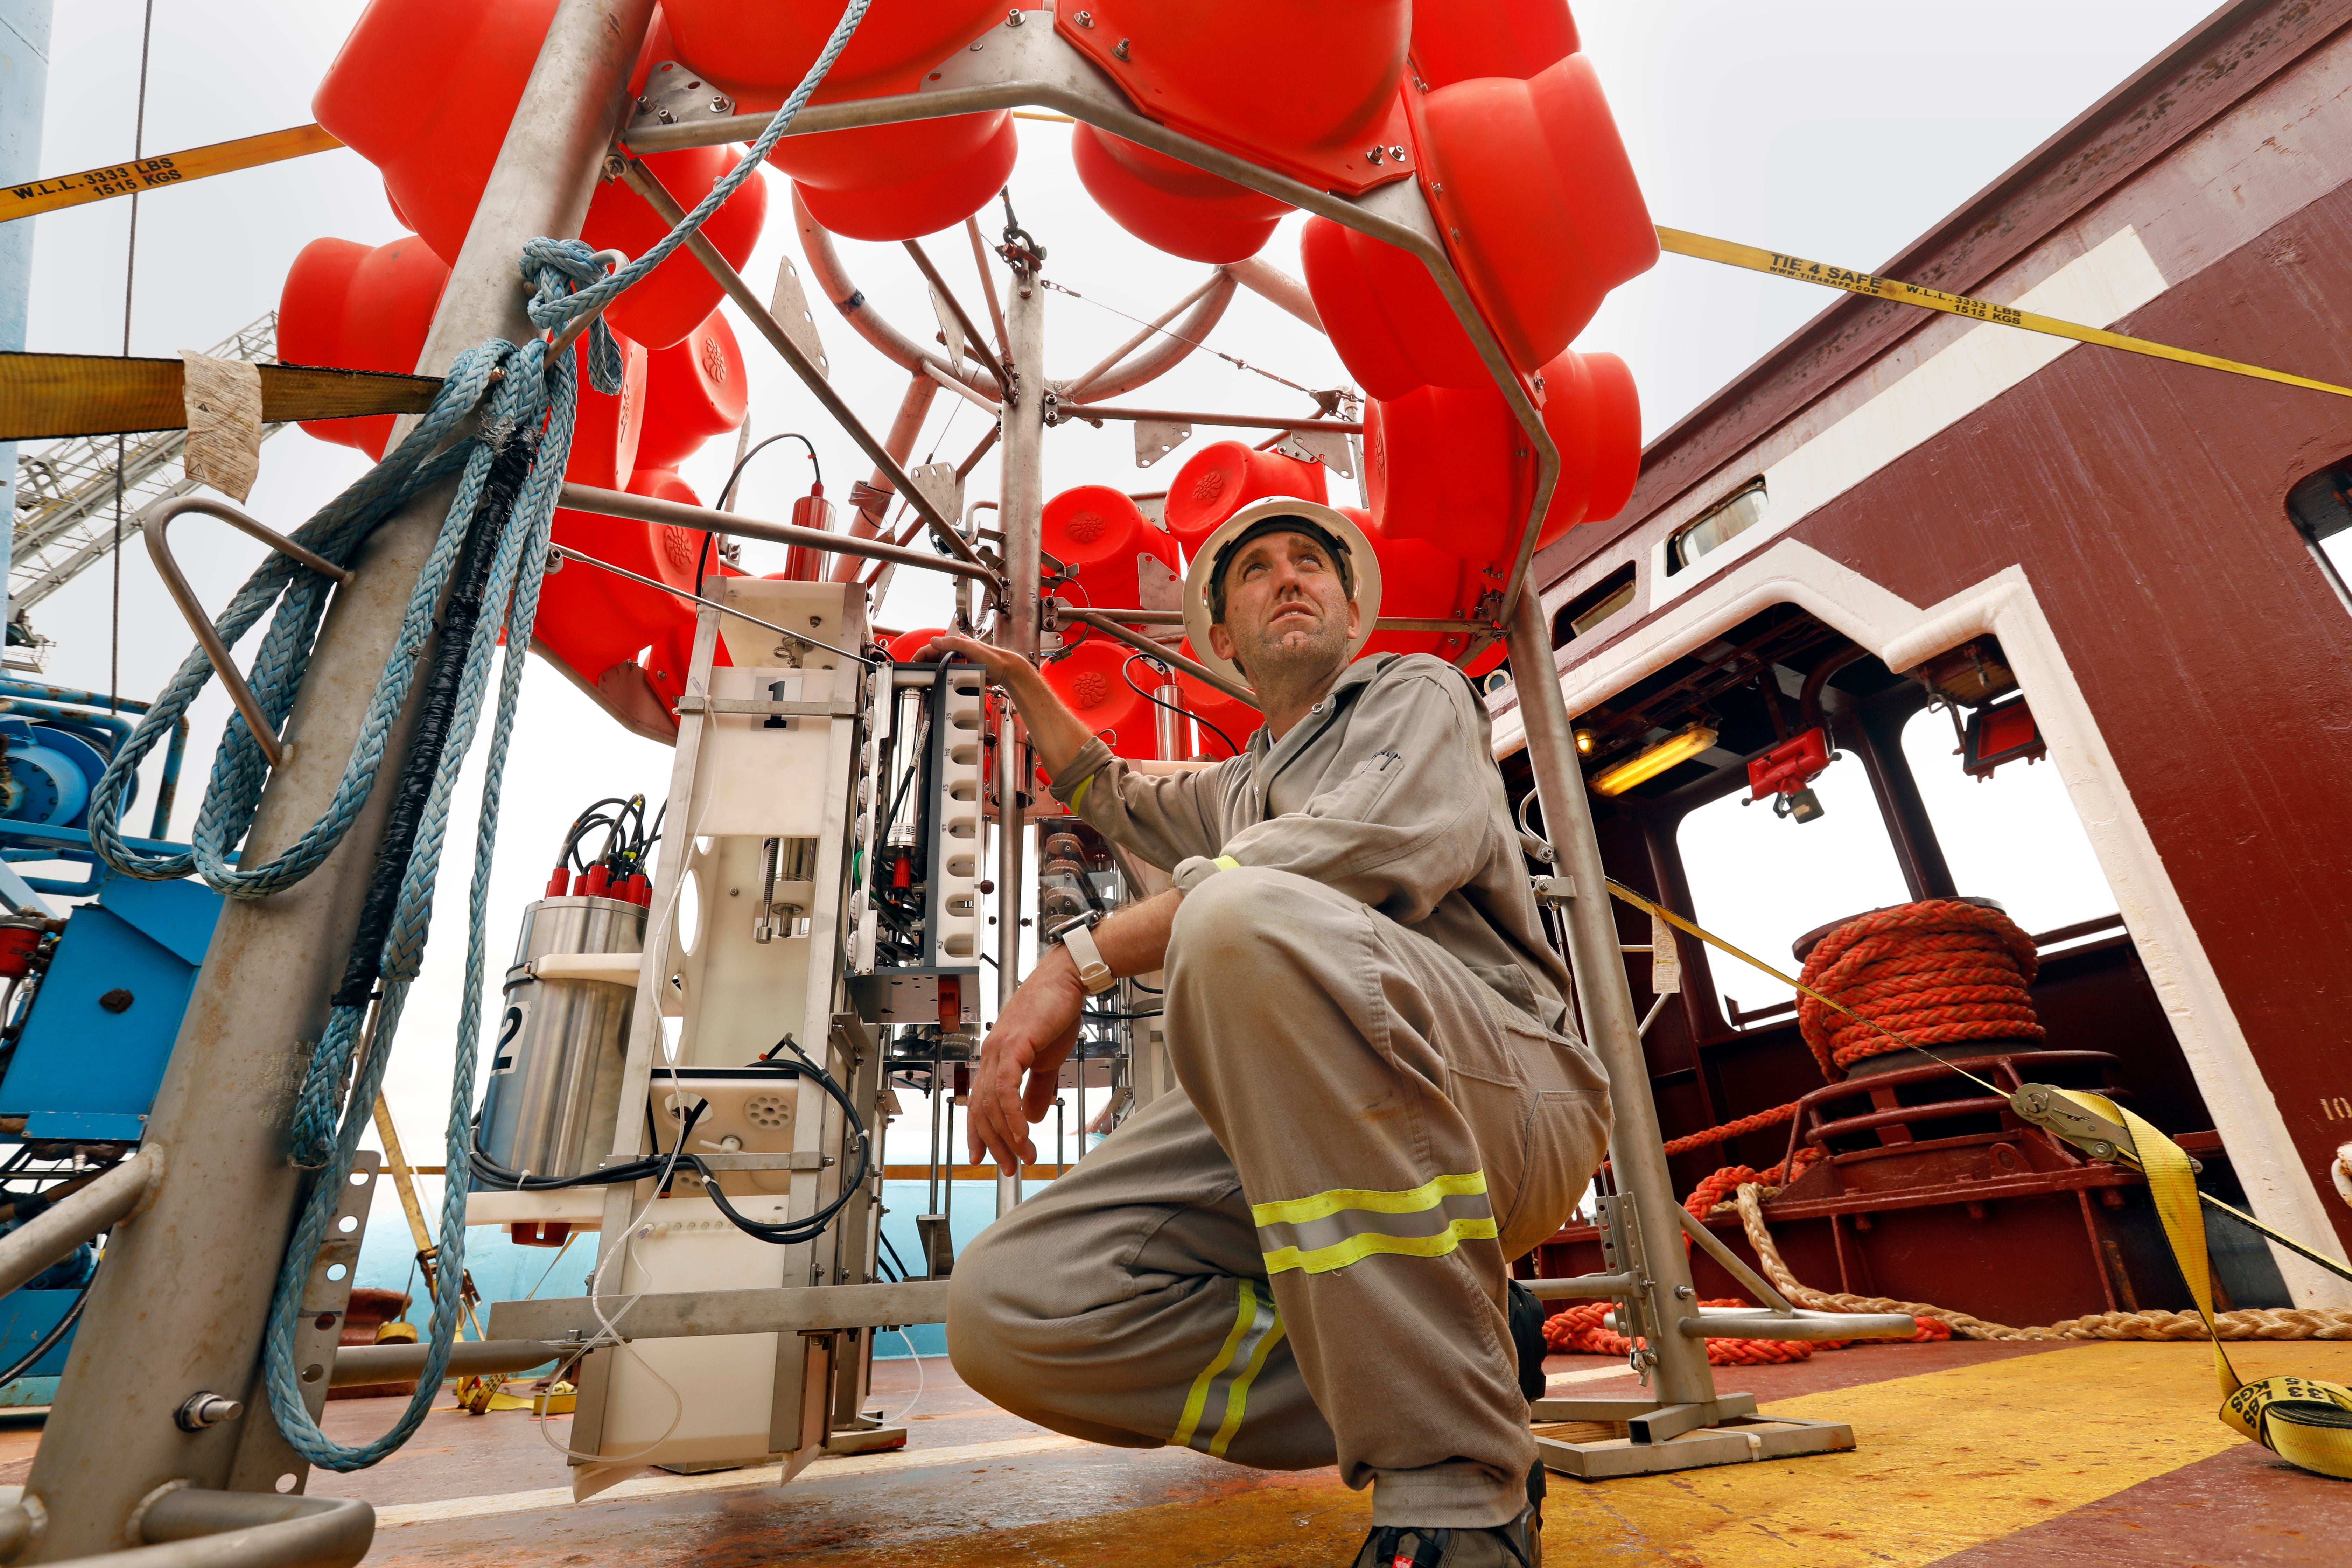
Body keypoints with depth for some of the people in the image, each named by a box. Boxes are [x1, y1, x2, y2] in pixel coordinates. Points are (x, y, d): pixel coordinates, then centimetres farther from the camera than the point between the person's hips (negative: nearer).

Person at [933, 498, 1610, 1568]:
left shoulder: (1417, 693, 13)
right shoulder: (1233, 791, 33)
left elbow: (1375, 846, -11)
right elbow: (1107, 791, 54)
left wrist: (1085, 957, -13)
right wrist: (1021, 680, 56)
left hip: (1503, 1095, -5)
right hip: (1286, 1132, 6)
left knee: (1249, 916, -36)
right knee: (1004, 1308, -16)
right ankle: (1466, 1369, -6)